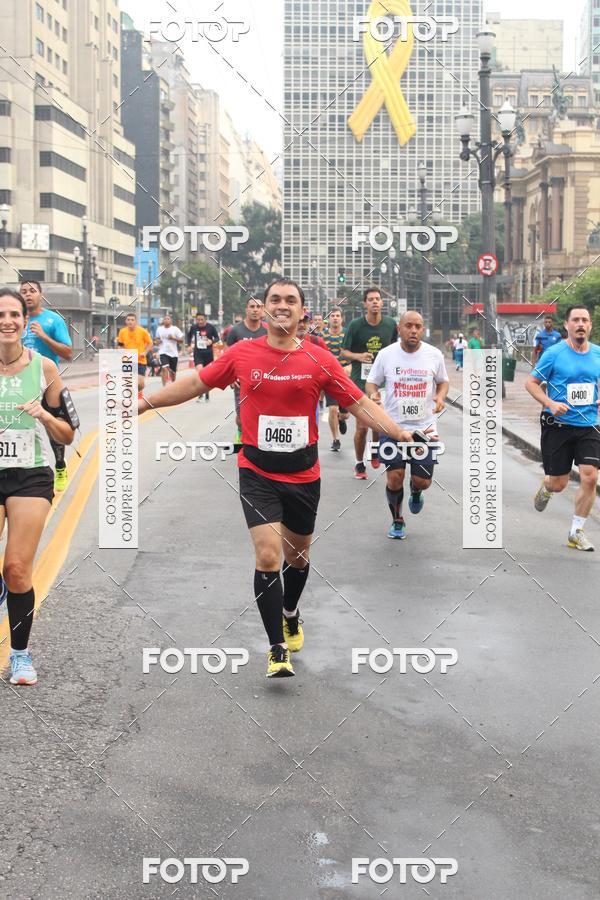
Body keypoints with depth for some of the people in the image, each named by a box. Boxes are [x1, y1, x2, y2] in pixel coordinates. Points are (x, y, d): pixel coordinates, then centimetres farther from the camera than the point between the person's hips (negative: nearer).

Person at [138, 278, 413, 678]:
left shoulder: (319, 359, -4)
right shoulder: (242, 353, -3)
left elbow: (360, 403, -1)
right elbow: (195, 384, 7)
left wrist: (399, 432, -12)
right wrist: (143, 403, 6)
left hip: (304, 475, 2)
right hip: (258, 473, -1)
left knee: (297, 555, 17)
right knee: (268, 556, -13)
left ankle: (290, 615, 48)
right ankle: (278, 649, 0)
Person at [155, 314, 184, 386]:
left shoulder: (175, 329, -2)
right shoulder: (159, 329, 5)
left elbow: (181, 341, -2)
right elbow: (157, 338, 22)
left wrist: (173, 338, -17)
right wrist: (158, 341, -2)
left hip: (173, 353, 0)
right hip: (163, 352, 0)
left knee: (173, 371, 11)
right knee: (165, 368, -21)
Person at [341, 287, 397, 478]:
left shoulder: (390, 324, 2)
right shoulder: (356, 325, -6)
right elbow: (344, 352, -2)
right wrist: (359, 356, -20)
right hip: (360, 380, -3)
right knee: (362, 426, -4)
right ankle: (359, 464, 13)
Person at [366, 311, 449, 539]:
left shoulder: (434, 355, -1)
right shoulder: (386, 354, -4)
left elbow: (443, 381, 13)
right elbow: (372, 382, 7)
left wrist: (440, 397, -8)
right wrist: (372, 394, -16)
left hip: (425, 426, 1)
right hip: (393, 426, -1)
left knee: (422, 481, -1)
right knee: (394, 478, -5)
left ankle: (415, 491, 39)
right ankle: (397, 521, 21)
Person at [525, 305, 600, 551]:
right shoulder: (554, 353, -8)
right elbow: (530, 382, -3)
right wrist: (550, 403, -17)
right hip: (558, 426, -3)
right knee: (558, 484, 3)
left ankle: (577, 532, 5)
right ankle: (545, 488, 43)